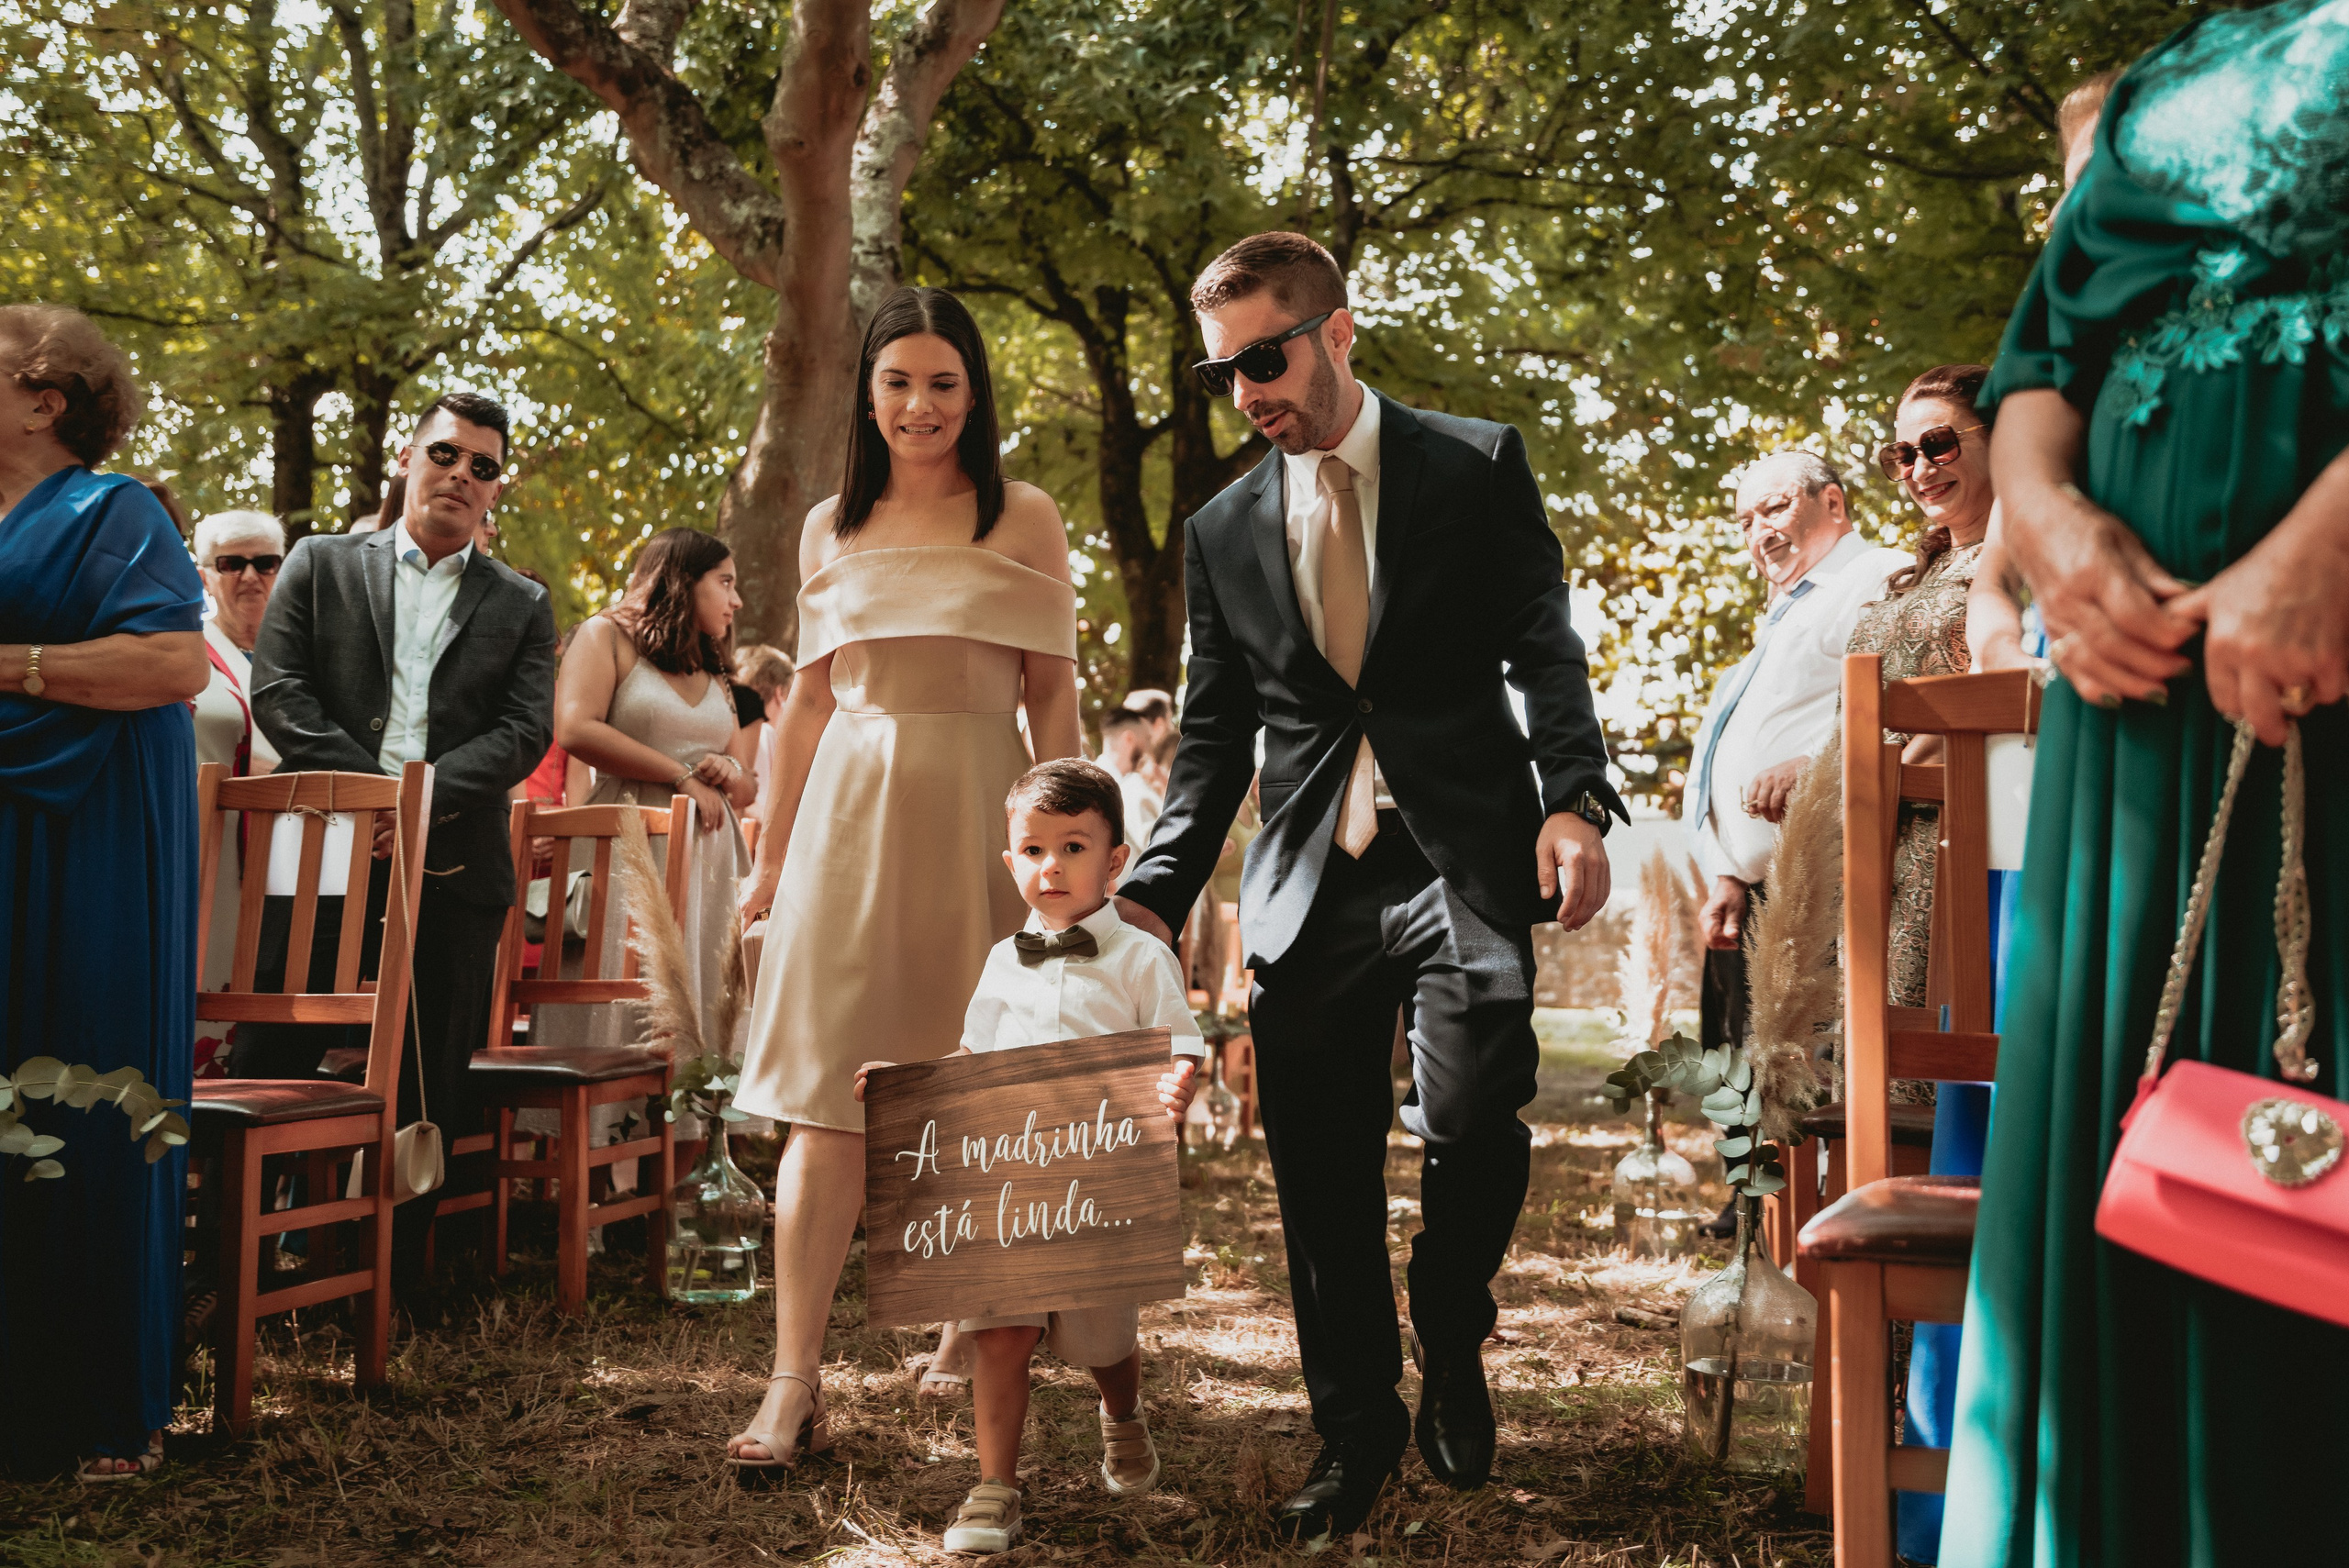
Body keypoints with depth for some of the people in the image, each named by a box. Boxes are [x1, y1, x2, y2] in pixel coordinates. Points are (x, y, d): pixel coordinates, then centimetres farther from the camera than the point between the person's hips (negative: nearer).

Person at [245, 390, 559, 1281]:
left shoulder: (521, 607, 15)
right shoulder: (321, 566, 13)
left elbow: (527, 732, 2)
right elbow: (277, 690, 1)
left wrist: (427, 794, -14)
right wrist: (374, 787, -11)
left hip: (454, 871, 1)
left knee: (427, 1086, 3)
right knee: (270, 1063, -1)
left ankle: (396, 1274, 12)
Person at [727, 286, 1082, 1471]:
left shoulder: (1026, 521, 5)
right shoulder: (833, 528, 12)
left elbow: (1053, 697, 4)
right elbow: (810, 701, 16)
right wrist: (772, 856, 16)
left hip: (975, 814, -1)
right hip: (852, 807, 1)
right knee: (826, 1091, -6)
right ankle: (795, 1379, -6)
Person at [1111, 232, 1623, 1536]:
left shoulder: (1476, 466, 6)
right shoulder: (1222, 532, 14)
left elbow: (1544, 647, 1)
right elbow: (1215, 732, 15)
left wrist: (1573, 799, -15)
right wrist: (1155, 891, 4)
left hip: (1462, 857, -3)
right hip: (1307, 883, 3)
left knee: (1473, 1117, -19)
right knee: (1321, 1174, 4)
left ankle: (1450, 1345, 11)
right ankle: (1354, 1431, 22)